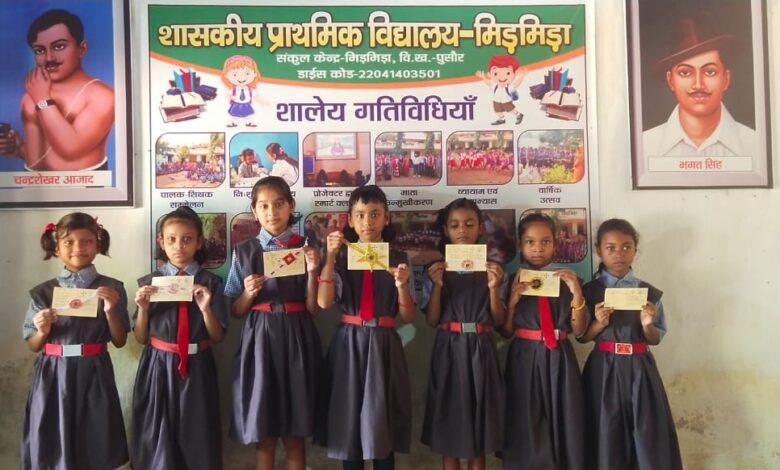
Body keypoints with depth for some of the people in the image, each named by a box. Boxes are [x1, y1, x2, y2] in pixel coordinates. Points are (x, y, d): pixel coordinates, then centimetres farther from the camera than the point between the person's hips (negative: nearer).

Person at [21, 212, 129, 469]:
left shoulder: (111, 288, -2)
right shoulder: (42, 292, 2)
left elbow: (119, 341, 0)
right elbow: (33, 346, 8)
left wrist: (110, 310, -15)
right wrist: (43, 331, -12)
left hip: (93, 376, -1)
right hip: (53, 378, 1)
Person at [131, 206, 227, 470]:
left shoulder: (210, 282, -3)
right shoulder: (149, 282, 0)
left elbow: (217, 337, -2)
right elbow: (141, 338, 3)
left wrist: (206, 308, -19)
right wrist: (143, 308, -13)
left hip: (196, 368, -1)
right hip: (159, 367, 1)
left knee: (197, 438, 9)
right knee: (158, 438, 9)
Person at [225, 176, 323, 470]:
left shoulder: (306, 248, 3)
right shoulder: (244, 251, 4)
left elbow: (313, 309, 0)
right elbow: (236, 311, 6)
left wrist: (312, 272, -13)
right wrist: (249, 293, -14)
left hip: (297, 339, 0)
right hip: (259, 340, 0)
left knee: (295, 435, 8)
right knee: (263, 435, 7)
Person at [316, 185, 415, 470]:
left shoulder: (399, 260, 2)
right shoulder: (342, 258, 3)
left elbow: (408, 317, 0)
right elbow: (324, 303, -12)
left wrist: (402, 285, -17)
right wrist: (329, 258, -19)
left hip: (383, 346, 0)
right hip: (348, 345, 0)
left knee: (383, 426, 5)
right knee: (348, 424, 7)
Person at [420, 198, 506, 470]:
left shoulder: (492, 270, 3)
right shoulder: (436, 270, 1)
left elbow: (499, 321, 0)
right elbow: (432, 321, -2)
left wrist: (494, 287, -15)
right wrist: (437, 285, -16)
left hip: (480, 351, 1)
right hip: (449, 351, 0)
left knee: (479, 414, 8)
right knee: (448, 417, 6)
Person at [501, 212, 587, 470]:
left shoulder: (566, 280, 3)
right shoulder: (512, 282, 1)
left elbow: (578, 330, -1)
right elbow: (506, 332, 0)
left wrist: (577, 293, -14)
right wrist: (513, 300, -15)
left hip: (559, 360, 1)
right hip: (524, 360, -1)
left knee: (562, 422, 8)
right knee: (526, 425, 5)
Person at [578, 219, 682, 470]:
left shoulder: (649, 292, 2)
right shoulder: (589, 291, -2)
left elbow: (656, 339, 7)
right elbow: (582, 336, 2)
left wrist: (647, 325, -13)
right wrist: (599, 323, -16)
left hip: (639, 368, 1)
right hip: (604, 369, -1)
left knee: (649, 435, 4)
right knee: (607, 436, 6)